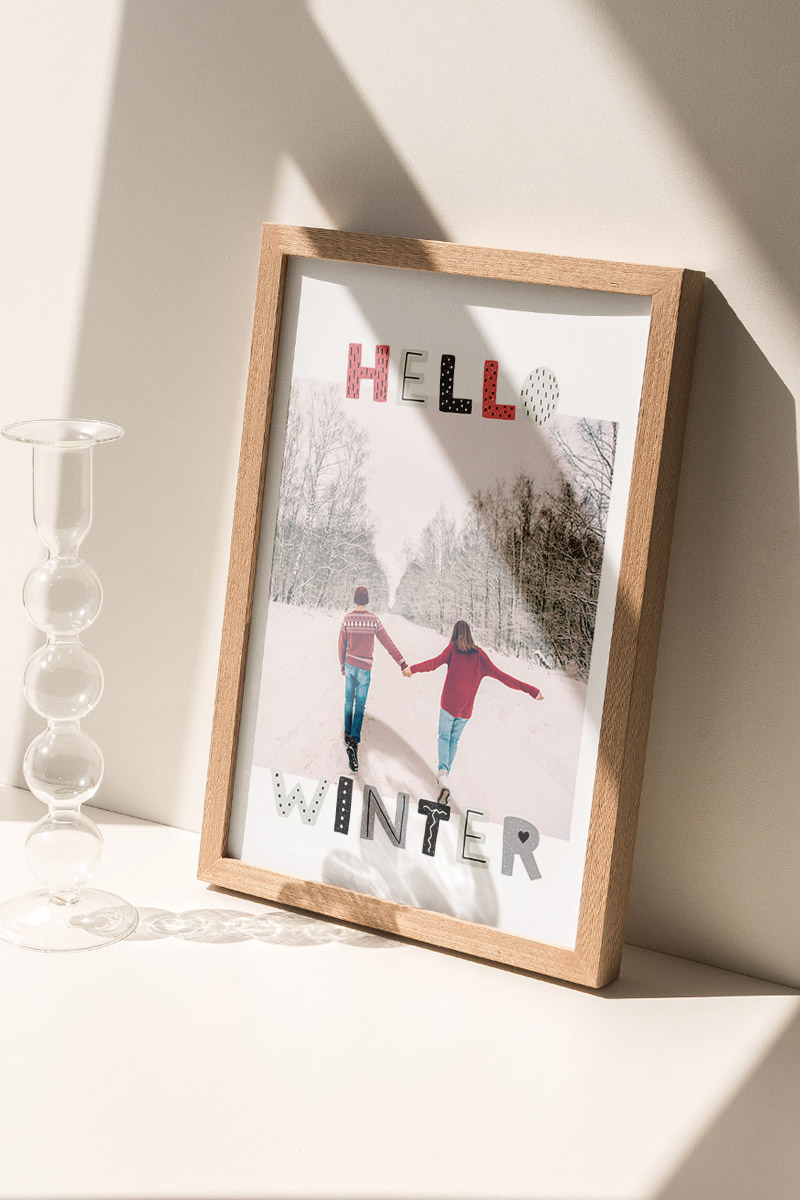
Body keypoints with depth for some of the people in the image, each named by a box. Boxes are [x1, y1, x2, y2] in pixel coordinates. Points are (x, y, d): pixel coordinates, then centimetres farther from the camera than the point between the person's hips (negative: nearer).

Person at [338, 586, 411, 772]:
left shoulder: (347, 619, -6)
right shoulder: (374, 620, -11)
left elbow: (342, 645, 3)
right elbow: (388, 644, -12)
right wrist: (403, 664, -11)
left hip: (349, 666, 2)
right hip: (364, 668, -2)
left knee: (349, 702, 20)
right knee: (360, 706, -1)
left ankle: (347, 734, 30)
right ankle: (354, 742, -15)